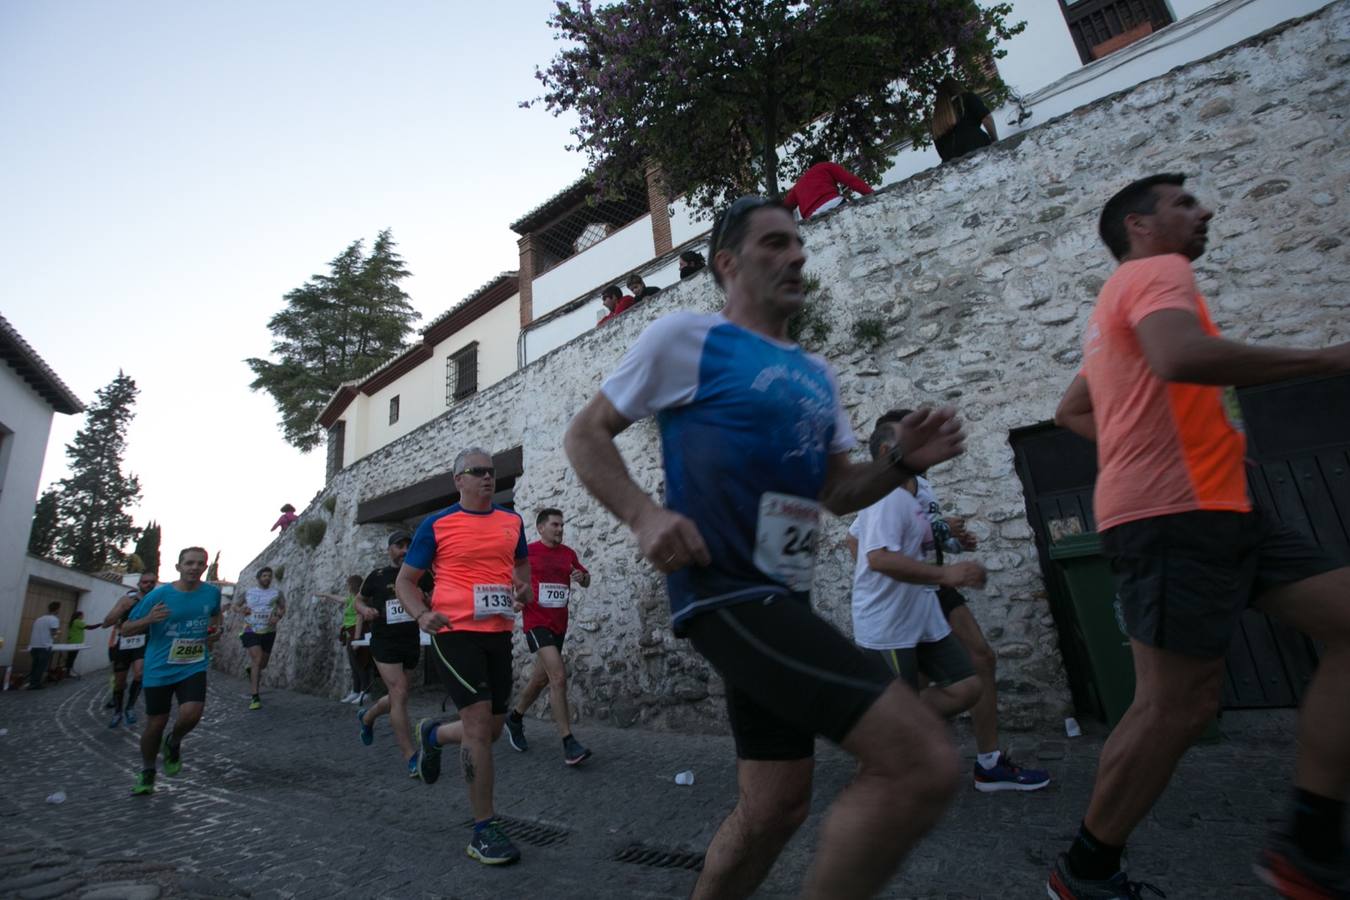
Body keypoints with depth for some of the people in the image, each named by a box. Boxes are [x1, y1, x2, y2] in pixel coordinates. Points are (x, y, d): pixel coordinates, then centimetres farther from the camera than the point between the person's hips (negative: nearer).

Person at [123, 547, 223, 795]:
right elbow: (126, 629, -4)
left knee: (191, 714, -19)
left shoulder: (212, 592, -3)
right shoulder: (159, 595, -11)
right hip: (159, 669, -1)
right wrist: (148, 620, -24)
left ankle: (173, 743, 17)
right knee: (156, 723, 6)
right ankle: (147, 772, 35)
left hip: (194, 666, 1)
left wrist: (215, 631, 1)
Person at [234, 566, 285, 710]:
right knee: (257, 659, -18)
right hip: (251, 630, -1)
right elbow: (235, 605, 17)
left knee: (263, 664, 11)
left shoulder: (277, 592, 5)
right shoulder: (248, 592, 10)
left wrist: (278, 616, -27)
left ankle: (251, 669, 50)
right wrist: (240, 610, -8)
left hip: (268, 632, 1)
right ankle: (255, 698, -16)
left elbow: (283, 607, -5)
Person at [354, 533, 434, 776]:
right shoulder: (377, 575, -1)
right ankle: (411, 759, -8)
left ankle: (367, 716, 50)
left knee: (397, 696, 17)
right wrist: (365, 610, -10)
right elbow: (359, 599, 12)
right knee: (400, 694, -13)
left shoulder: (420, 575, 2)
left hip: (412, 642, 3)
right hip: (384, 643, -3)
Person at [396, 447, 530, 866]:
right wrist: (422, 614, -14)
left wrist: (523, 592, 0)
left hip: (499, 632, 5)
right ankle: (484, 828, 6)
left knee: (491, 730, 14)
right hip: (456, 631, -5)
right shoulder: (437, 524, -2)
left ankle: (432, 735, 45)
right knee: (478, 722, -10)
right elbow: (405, 580, 4)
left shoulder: (512, 521, 9)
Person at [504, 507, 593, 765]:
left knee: (541, 677, 18)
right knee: (559, 677, -18)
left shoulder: (568, 553, 8)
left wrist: (582, 577, -6)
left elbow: (586, 580, 17)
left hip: (559, 623, 6)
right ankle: (569, 744, -14)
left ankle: (515, 717, 43)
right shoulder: (528, 552, -6)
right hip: (537, 622, -6)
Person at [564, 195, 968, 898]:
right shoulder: (686, 336, -2)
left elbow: (838, 491, 19)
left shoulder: (816, 374, 19)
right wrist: (643, 516, -18)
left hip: (783, 596, 9)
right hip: (726, 589, -8)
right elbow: (585, 435, -1)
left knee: (774, 807, 17)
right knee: (922, 761, -18)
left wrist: (902, 462, -1)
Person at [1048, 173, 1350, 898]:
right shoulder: (1158, 272, -3)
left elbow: (1070, 412, 31)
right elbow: (1182, 357, -25)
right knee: (1178, 706, -8)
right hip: (1173, 513, -10)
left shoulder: (1120, 300, 28)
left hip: (1210, 508, 10)